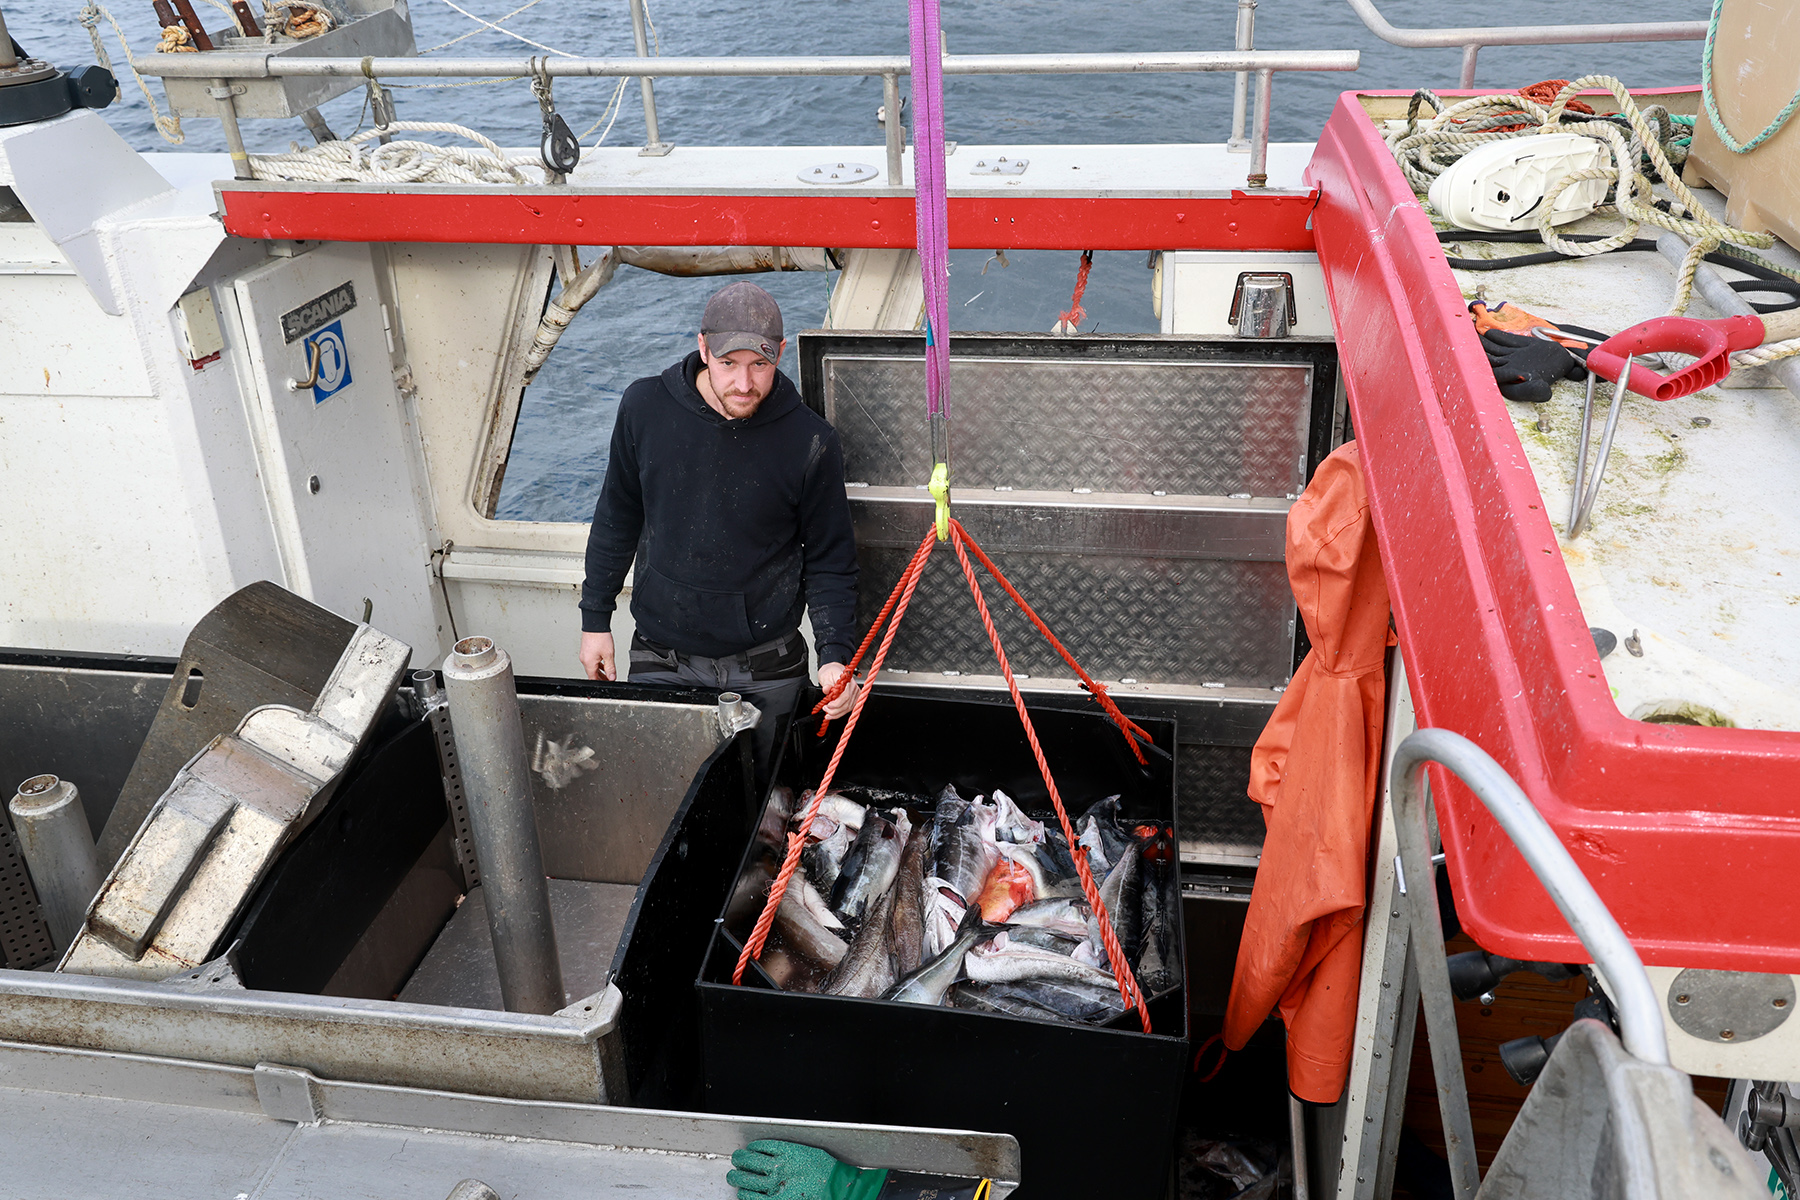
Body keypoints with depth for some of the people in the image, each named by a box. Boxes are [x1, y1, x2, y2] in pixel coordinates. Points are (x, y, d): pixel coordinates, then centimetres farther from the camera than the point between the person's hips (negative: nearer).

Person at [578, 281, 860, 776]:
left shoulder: (811, 442, -12)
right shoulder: (645, 407, -8)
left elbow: (829, 562, -3)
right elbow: (617, 517, 6)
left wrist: (835, 654, -15)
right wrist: (596, 619, 9)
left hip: (767, 670, -1)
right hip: (660, 660, 1)